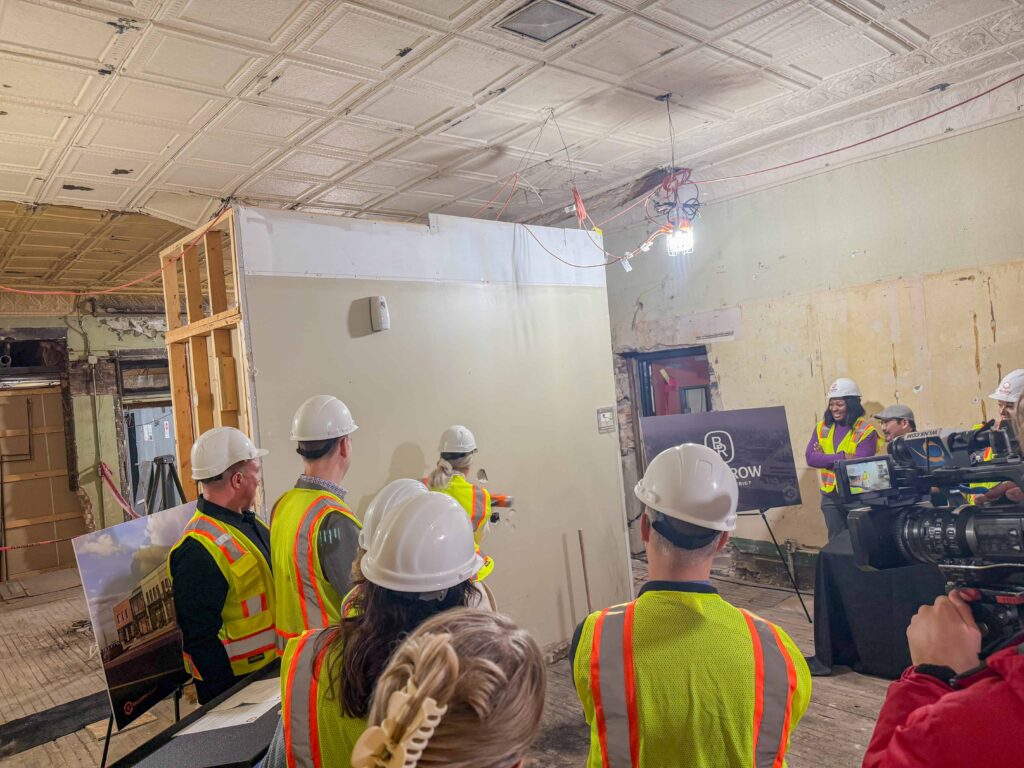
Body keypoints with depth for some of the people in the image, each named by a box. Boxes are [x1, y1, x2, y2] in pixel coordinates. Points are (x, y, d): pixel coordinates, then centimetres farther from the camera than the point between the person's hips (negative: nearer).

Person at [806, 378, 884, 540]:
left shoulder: (865, 431, -9)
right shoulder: (822, 427, 3)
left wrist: (825, 458, -14)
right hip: (830, 496, 4)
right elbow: (810, 457, -8)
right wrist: (842, 456, -19)